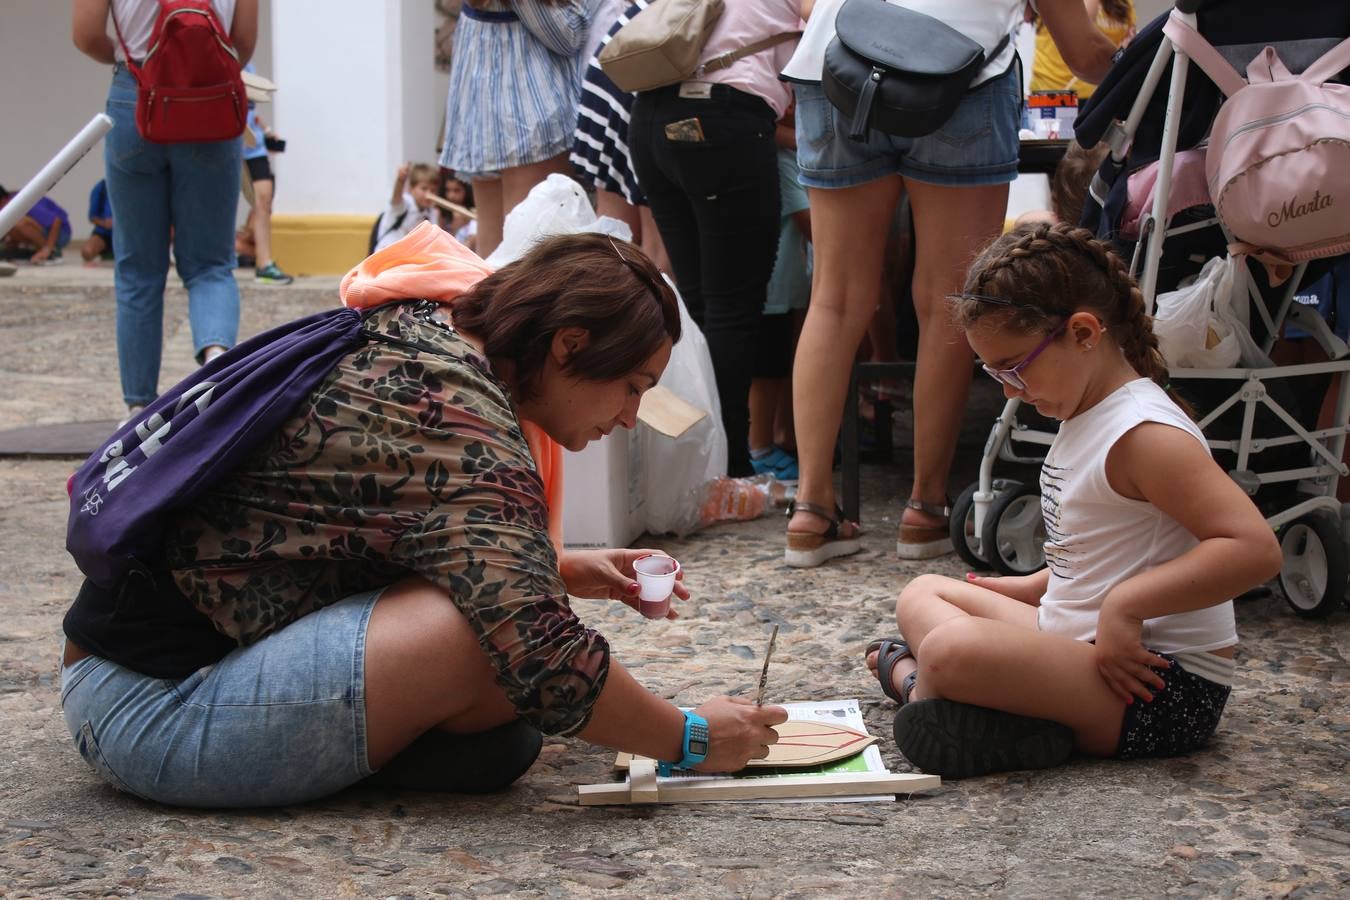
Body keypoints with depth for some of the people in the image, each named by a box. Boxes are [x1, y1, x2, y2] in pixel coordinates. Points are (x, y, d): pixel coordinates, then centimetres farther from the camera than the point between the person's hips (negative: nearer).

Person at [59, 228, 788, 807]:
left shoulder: (404, 332, 7)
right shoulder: (465, 429, -21)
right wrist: (692, 740, -12)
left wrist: (561, 572, 13)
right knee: (488, 628, -25)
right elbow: (541, 659, -26)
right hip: (157, 716, -10)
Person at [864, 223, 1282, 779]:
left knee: (952, 650, -31)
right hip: (1080, 642, 11)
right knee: (924, 594, 17)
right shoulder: (1086, 417, 12)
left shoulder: (1144, 434, -19)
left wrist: (1125, 605, -29)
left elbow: (1254, 549, -29)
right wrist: (1032, 588, 19)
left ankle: (913, 678, 1)